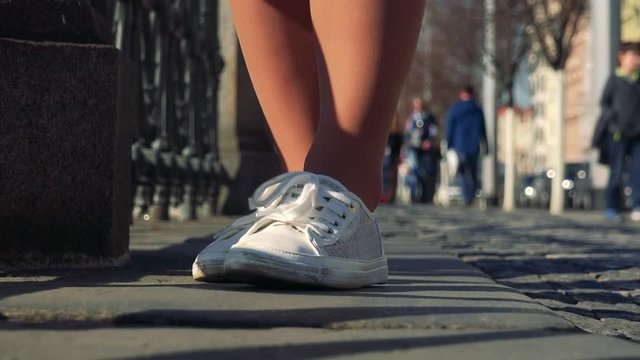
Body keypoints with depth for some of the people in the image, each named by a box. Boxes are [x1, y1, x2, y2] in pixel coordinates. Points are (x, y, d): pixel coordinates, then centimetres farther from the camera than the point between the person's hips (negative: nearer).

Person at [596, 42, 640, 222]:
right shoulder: (615, 79, 0)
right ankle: (612, 208, 12)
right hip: (617, 133, -3)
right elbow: (604, 102, 2)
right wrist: (613, 119, -9)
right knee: (616, 171, 1)